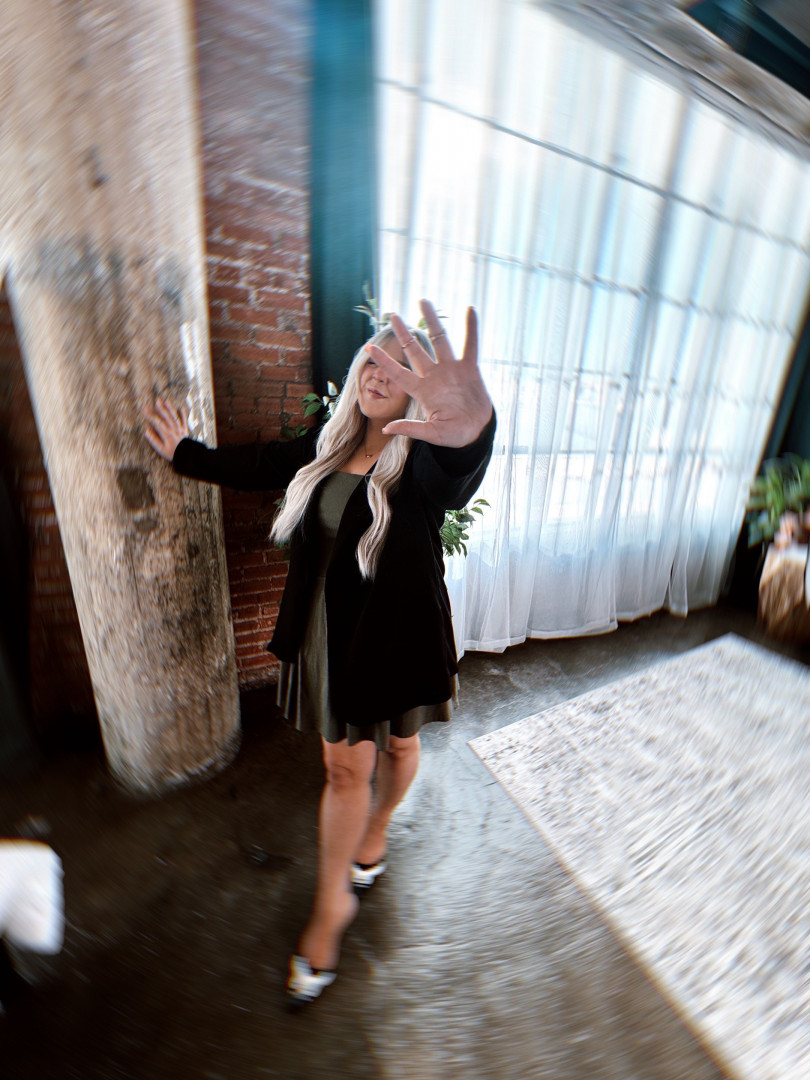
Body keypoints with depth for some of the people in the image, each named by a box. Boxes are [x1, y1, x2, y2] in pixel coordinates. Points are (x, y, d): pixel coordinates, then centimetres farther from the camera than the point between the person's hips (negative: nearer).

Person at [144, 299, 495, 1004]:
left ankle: (376, 833, 55)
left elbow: (458, 476, -39)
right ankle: (333, 903, 42)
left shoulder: (426, 457, -14)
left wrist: (474, 427, -63)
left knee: (398, 744, 22)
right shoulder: (326, 449, 3)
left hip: (401, 634, -2)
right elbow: (252, 467, 17)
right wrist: (184, 453, 30)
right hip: (334, 632, 3)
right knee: (345, 766, 14)